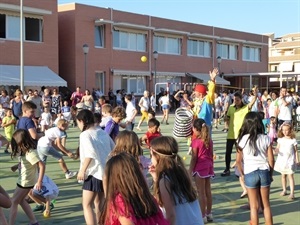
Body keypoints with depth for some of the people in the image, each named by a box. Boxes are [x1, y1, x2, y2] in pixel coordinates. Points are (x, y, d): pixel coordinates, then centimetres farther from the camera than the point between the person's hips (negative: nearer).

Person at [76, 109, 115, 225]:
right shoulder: (102, 132, 12)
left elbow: (90, 154, -23)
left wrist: (82, 170, -17)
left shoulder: (85, 134, -10)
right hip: (106, 171, 8)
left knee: (87, 205, -3)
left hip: (94, 173, -8)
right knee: (99, 203, 21)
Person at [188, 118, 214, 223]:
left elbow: (194, 158, -14)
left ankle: (203, 216, 4)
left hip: (200, 168, -7)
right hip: (208, 167, 7)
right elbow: (211, 155, 10)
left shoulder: (196, 141, -15)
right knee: (208, 191, 13)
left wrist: (190, 171, -7)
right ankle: (209, 214, 22)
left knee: (201, 192, 0)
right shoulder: (209, 140, 5)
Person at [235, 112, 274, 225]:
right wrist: (271, 174, 12)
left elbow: (238, 161, -4)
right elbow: (271, 159, -2)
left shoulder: (242, 139, -7)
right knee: (266, 204, 15)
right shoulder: (266, 139, -4)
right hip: (264, 172, 2)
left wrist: (242, 174, 9)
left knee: (254, 206, 8)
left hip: (250, 173, -1)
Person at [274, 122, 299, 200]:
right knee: (283, 175, 13)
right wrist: (276, 150, -20)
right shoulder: (280, 139, 2)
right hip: (281, 160, 3)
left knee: (290, 176, -6)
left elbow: (296, 151, 0)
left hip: (290, 161, -3)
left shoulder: (293, 140, -6)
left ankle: (292, 193, -6)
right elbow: (277, 148, 4)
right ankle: (284, 190, 27)